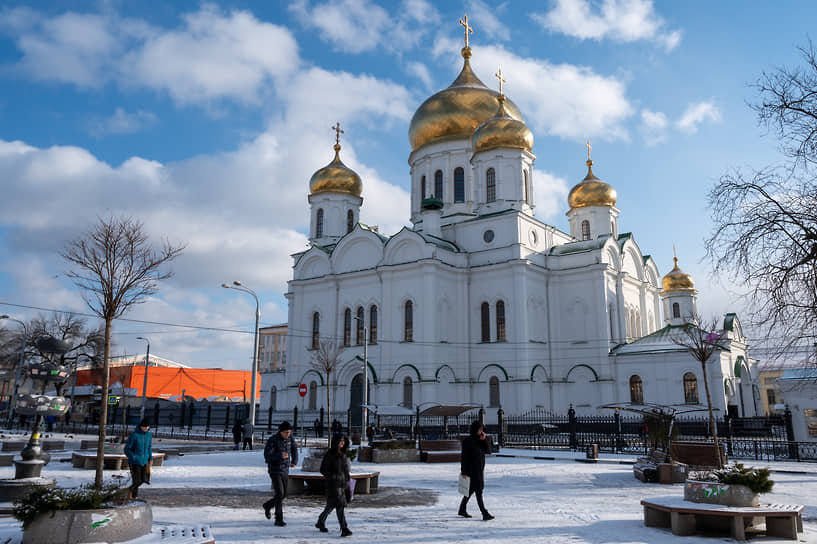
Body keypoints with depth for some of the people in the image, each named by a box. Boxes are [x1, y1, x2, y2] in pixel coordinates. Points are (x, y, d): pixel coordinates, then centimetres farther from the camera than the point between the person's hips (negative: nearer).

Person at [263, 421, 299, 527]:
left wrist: (295, 460, 6)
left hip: (285, 471, 6)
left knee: (284, 495, 12)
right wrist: (280, 455, -40)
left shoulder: (290, 438, -1)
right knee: (279, 494, -13)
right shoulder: (272, 440, -18)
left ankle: (268, 505, 39)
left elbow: (294, 448, 19)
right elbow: (267, 456, -25)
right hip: (275, 471, -6)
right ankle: (279, 519, -2)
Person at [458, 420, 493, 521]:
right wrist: (463, 472, -15)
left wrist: (484, 440, -14)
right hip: (472, 470, -8)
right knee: (478, 491, -10)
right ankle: (485, 514, -11)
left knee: (471, 490, 16)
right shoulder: (468, 441, -14)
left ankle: (462, 510, 29)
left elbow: (488, 451, 0)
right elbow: (464, 457, -14)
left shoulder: (480, 440, 7)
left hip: (480, 469, 8)